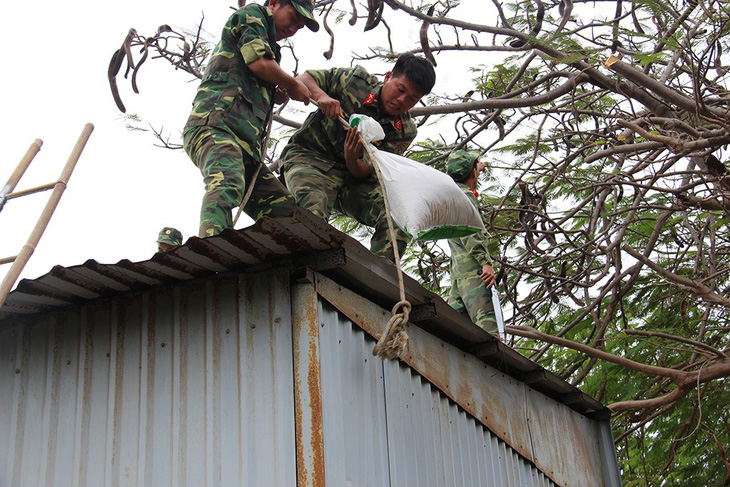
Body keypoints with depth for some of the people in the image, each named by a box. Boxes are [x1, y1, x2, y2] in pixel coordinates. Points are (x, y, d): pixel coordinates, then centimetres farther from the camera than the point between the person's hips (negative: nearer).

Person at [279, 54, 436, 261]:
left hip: (353, 174, 3)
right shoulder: (356, 80, -9)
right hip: (309, 157, -3)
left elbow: (366, 174, -10)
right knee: (313, 210, -36)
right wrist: (320, 95, -25)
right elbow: (303, 79, -3)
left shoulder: (405, 131, -4)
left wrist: (352, 159, -33)